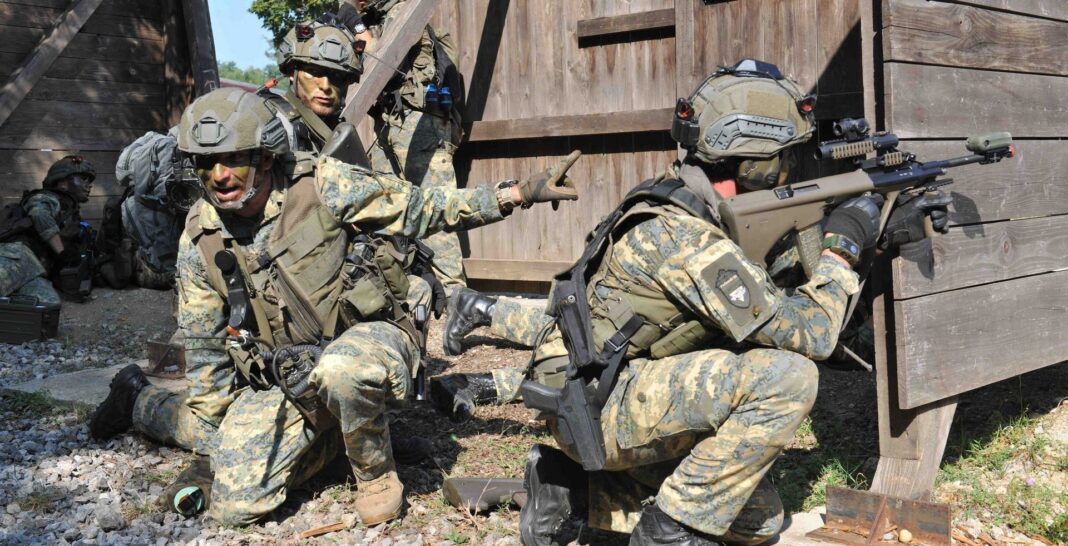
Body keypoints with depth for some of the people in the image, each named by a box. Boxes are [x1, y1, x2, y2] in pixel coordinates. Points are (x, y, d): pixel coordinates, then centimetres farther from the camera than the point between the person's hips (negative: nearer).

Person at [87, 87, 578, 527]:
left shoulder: (325, 187, -13)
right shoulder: (200, 238, -1)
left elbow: (424, 209, -8)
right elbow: (205, 347, 8)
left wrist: (521, 193, -16)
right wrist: (213, 427, 8)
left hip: (366, 342, -3)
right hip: (281, 381, 3)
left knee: (339, 370, -41)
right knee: (235, 505, -8)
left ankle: (375, 473, -9)